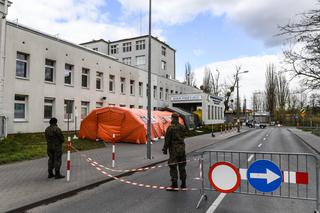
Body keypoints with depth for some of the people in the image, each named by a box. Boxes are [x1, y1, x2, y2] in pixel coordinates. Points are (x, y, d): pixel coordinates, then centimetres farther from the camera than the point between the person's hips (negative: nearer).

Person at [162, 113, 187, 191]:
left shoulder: (170, 128, -14)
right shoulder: (182, 127, 5)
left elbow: (167, 140, -13)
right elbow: (183, 137, 12)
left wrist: (165, 149, -5)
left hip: (173, 149, -6)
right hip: (182, 148, 6)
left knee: (173, 167, 2)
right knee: (182, 166, 13)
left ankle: (174, 184, 5)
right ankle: (183, 184, 20)